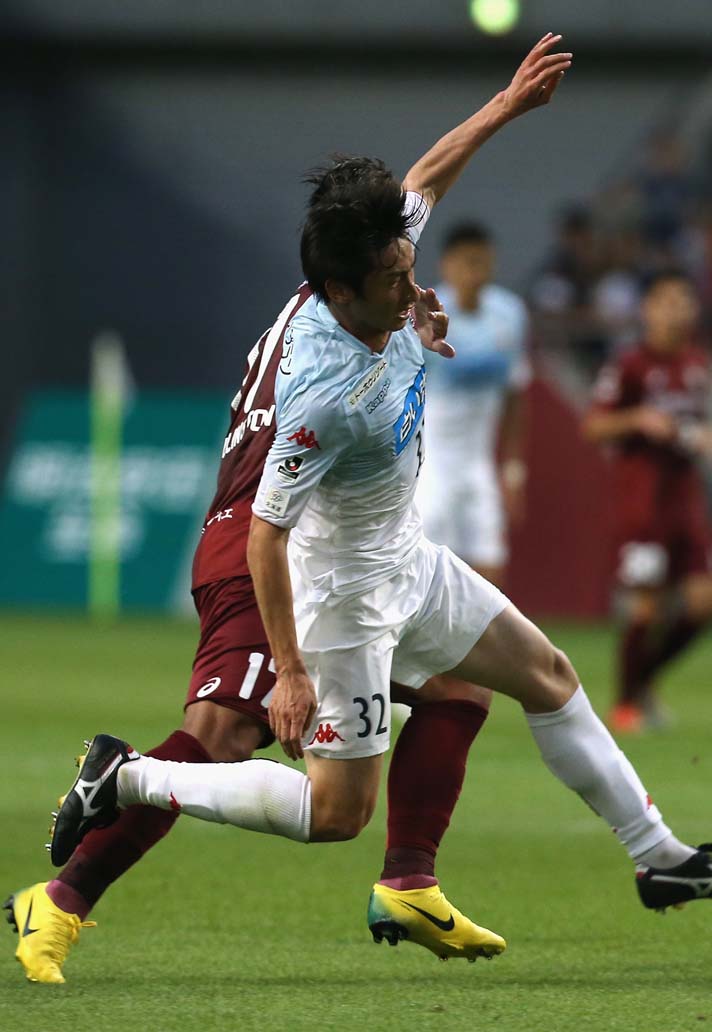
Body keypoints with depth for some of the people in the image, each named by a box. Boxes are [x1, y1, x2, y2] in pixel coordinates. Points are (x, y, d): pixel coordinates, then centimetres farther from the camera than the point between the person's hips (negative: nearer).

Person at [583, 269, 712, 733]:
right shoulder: (630, 365, -8)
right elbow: (595, 426, -8)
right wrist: (639, 419, -22)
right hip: (641, 491, -6)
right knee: (646, 605, -6)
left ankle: (643, 680, 19)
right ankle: (626, 703, 9)